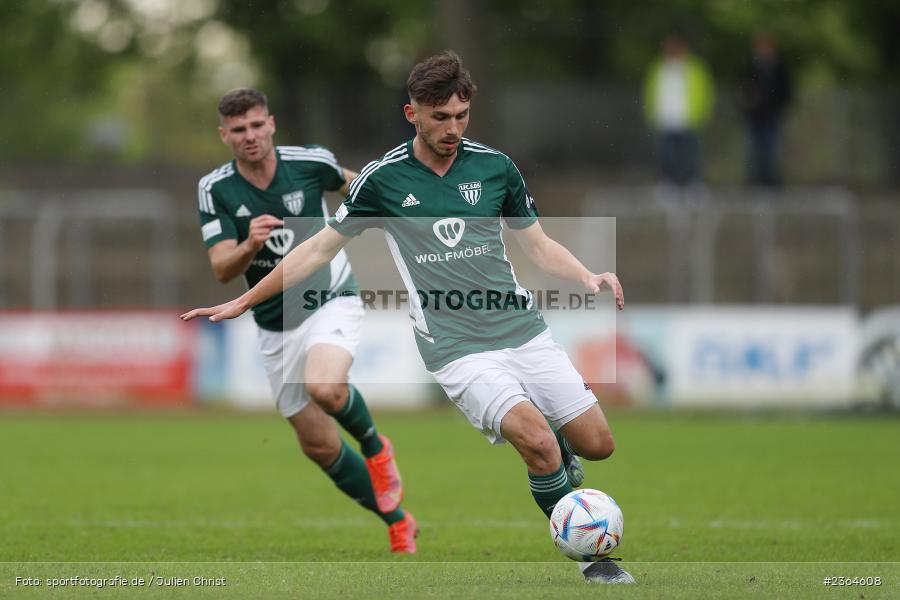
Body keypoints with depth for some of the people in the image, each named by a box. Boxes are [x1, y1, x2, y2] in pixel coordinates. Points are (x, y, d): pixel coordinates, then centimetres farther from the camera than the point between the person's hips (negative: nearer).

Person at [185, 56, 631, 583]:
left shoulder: (494, 165, 4)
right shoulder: (383, 178, -2)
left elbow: (540, 244, 13)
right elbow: (320, 249, 8)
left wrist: (588, 277, -7)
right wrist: (243, 302, 9)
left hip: (524, 331, 3)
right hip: (458, 350, -3)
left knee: (597, 444, -3)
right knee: (536, 439, -25)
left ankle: (556, 456, 34)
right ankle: (592, 554, -6)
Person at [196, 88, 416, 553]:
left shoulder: (309, 162, -11)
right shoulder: (214, 190, -9)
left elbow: (351, 183, 13)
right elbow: (221, 270, -18)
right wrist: (250, 245, -38)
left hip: (331, 299, -3)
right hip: (275, 324, 3)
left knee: (325, 388, -34)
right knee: (319, 446, 5)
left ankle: (374, 446, -1)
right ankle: (398, 522, 24)